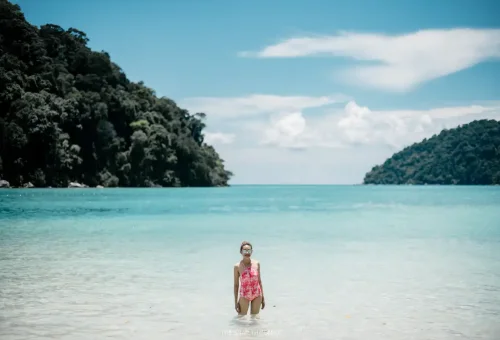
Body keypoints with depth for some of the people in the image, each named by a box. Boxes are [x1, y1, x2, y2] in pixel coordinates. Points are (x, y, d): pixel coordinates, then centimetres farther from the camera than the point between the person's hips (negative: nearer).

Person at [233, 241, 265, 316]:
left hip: (257, 295, 2)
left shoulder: (257, 264, -1)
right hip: (244, 296, -2)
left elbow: (259, 281, 7)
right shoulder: (237, 266, -8)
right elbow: (236, 285, -3)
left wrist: (263, 298, 7)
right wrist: (236, 302, -4)